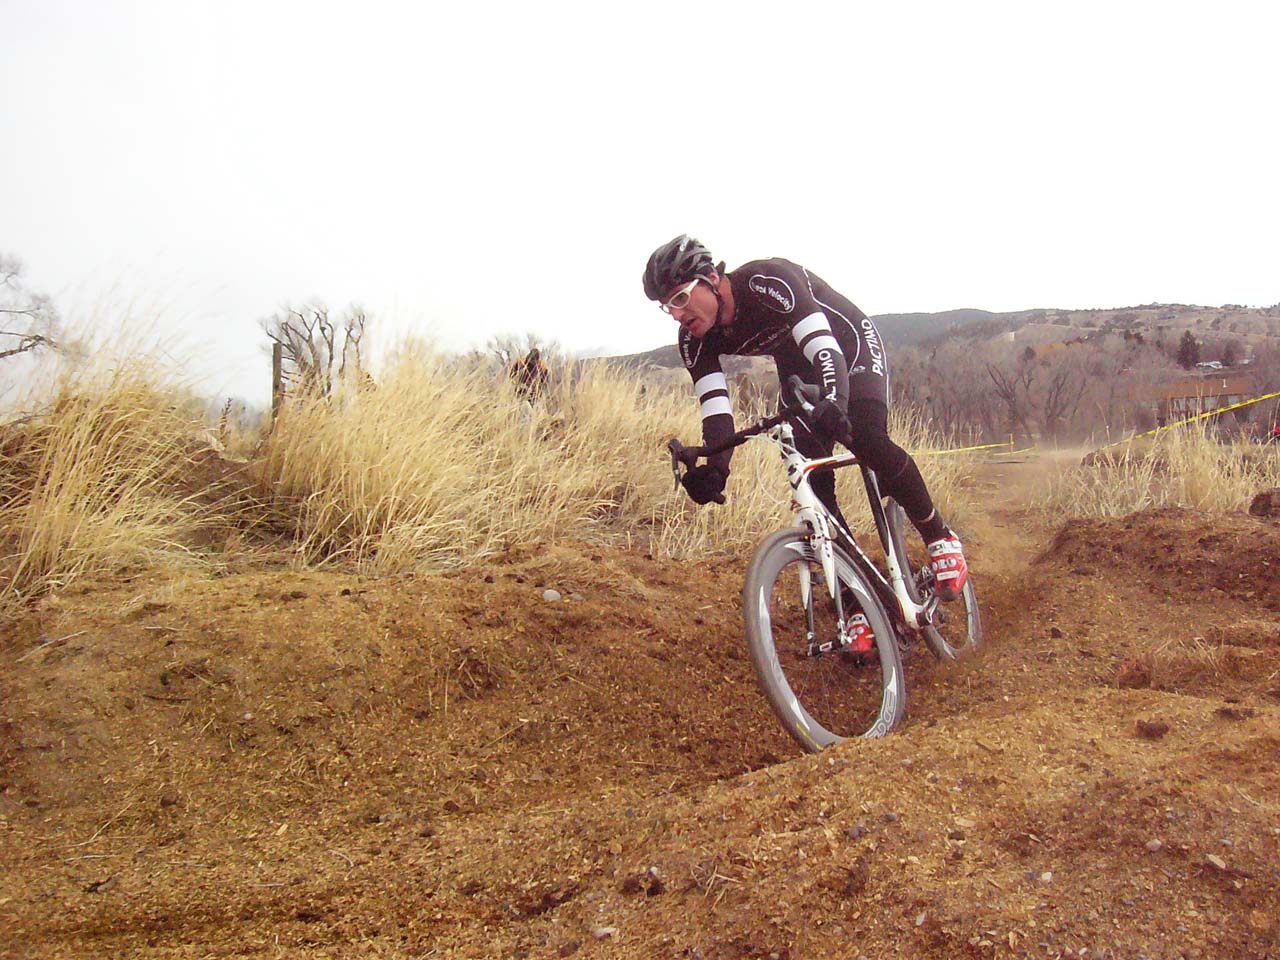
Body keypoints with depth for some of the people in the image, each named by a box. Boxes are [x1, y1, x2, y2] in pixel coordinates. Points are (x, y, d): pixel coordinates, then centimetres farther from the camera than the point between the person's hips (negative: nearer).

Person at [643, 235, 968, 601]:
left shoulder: (767, 281, -36)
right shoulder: (695, 340, -19)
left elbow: (825, 350, -44)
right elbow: (716, 411, -25)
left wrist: (832, 403, -64)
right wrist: (714, 468, -45)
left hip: (850, 345, -5)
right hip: (798, 368, 6)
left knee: (866, 440, -31)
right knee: (812, 481, -10)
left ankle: (940, 538, -9)